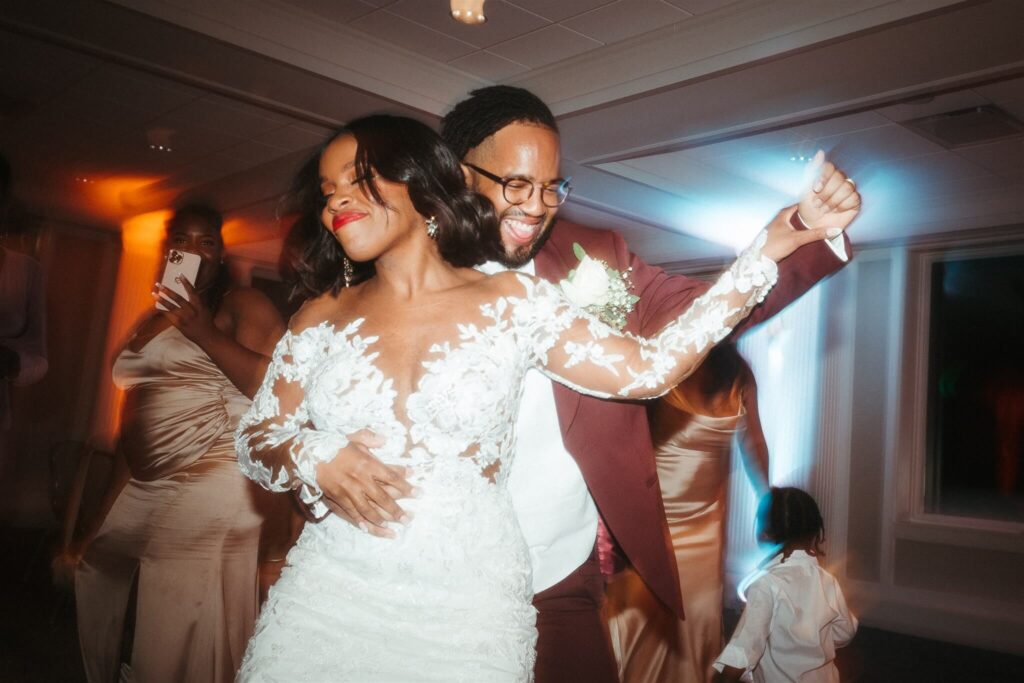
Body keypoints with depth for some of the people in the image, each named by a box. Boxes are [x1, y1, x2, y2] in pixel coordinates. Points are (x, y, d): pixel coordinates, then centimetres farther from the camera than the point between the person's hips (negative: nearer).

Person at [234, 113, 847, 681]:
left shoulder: (514, 303, -3)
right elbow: (255, 440, 9)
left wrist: (768, 250, -6)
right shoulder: (323, 317, 4)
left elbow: (649, 368, -4)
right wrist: (318, 460, -14)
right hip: (330, 597, 3)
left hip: (470, 609, -2)